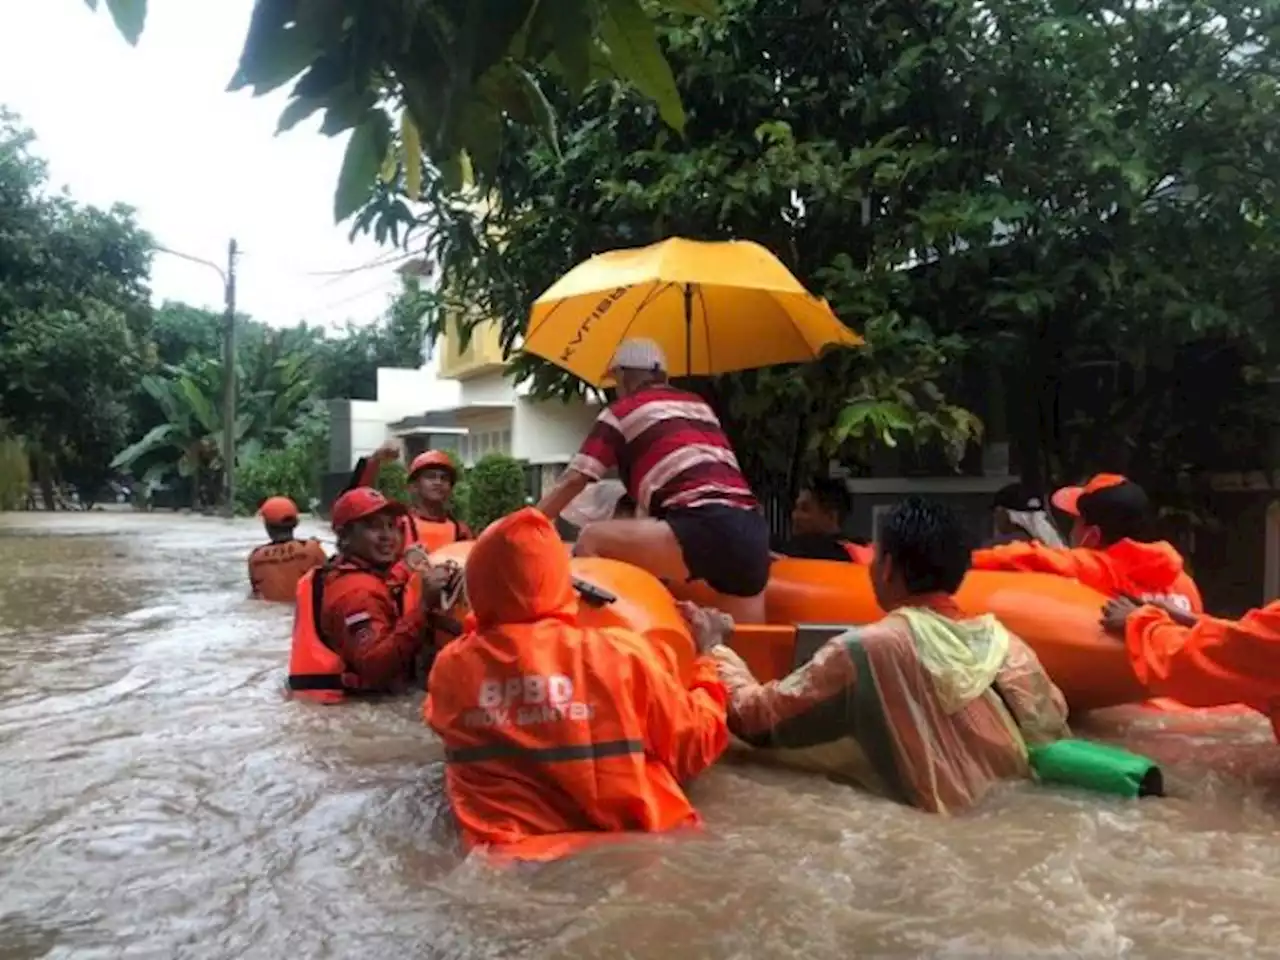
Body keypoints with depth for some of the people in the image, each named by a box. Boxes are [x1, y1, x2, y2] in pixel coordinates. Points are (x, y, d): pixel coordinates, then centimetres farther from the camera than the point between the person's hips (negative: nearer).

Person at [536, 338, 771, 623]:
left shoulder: (623, 410, 12)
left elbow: (573, 481, 8)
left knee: (592, 540, -2)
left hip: (708, 528, -7)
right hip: (752, 531, 7)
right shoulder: (699, 404, 29)